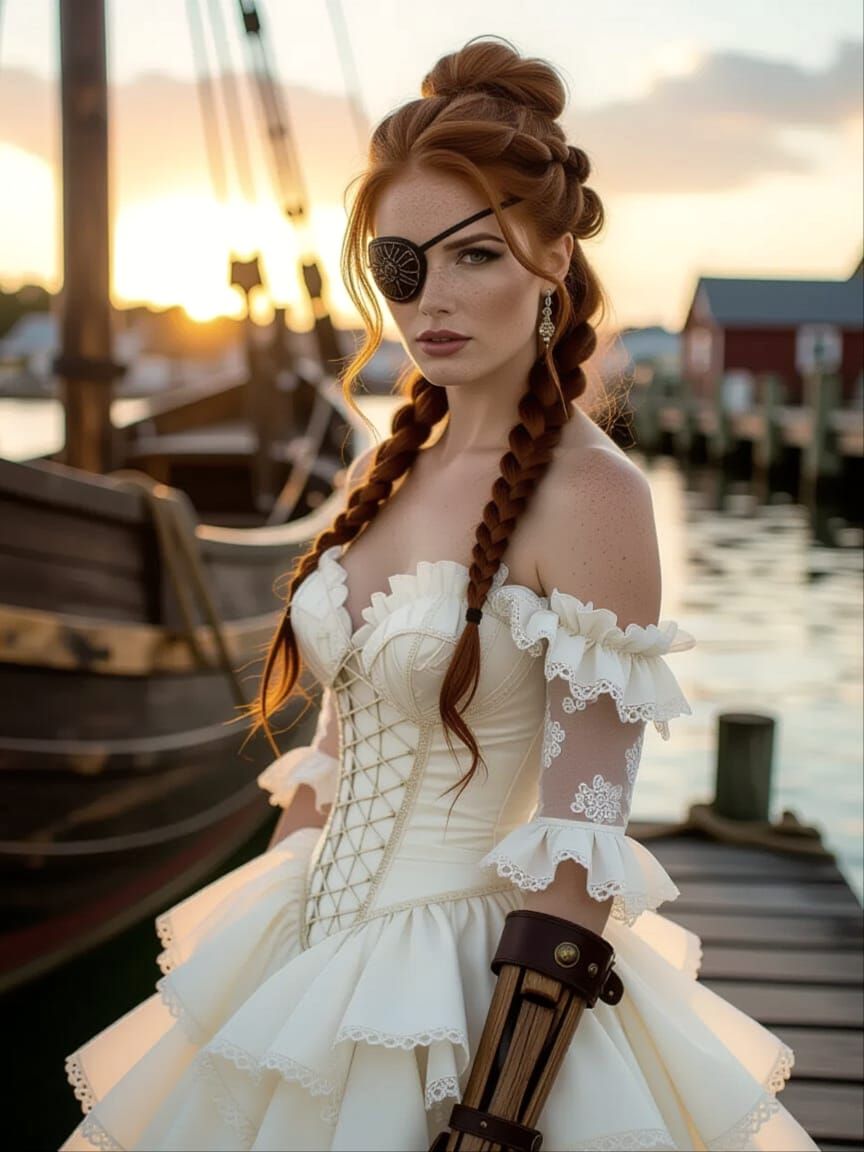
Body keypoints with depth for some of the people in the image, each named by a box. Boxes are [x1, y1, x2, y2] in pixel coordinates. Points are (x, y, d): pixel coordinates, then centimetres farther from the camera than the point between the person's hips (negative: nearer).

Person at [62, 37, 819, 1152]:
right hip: (314, 957, 7)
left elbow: (578, 850, -21)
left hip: (470, 991, -7)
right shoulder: (387, 471, 3)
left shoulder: (590, 494, -19)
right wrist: (251, 950, 14)